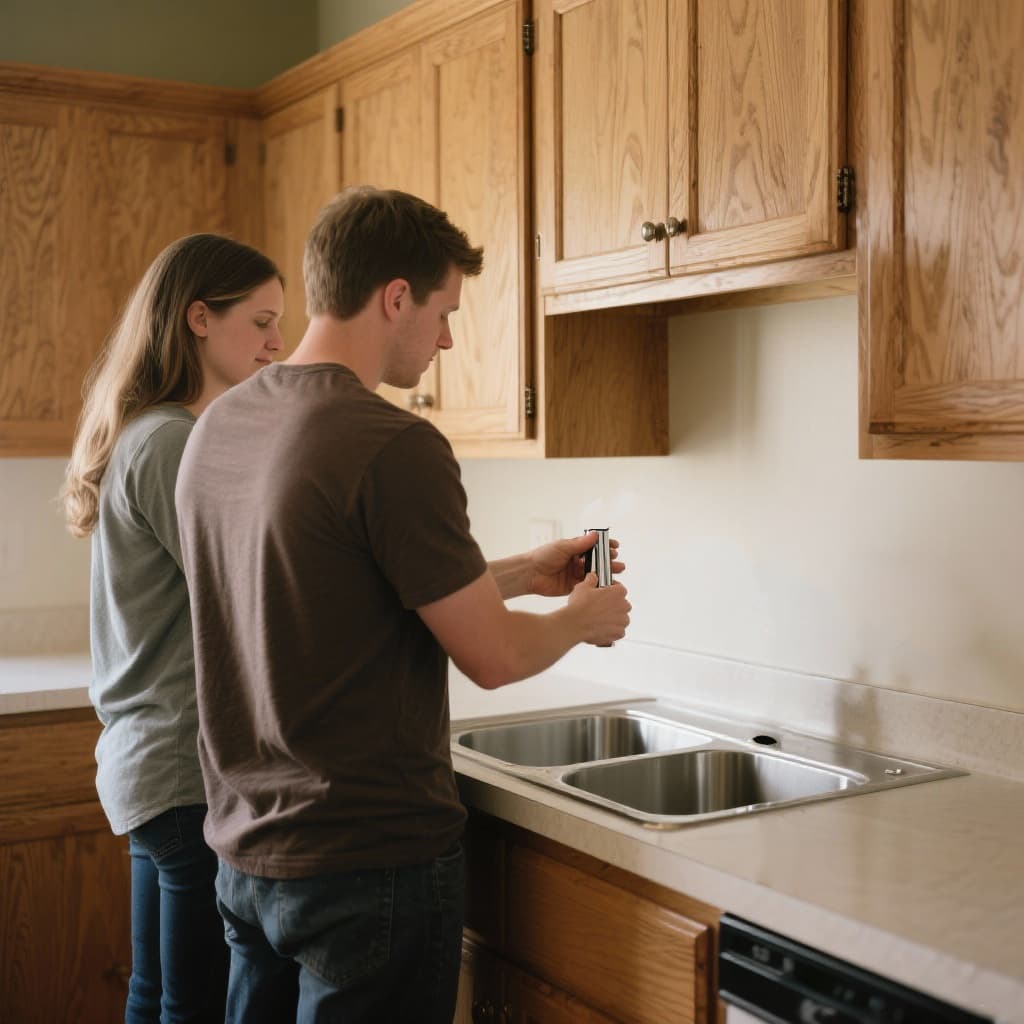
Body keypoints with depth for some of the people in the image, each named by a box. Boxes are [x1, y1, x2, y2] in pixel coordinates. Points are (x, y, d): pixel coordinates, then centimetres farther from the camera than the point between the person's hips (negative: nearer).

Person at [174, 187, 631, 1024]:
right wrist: (584, 618, 5)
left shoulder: (218, 427, 3)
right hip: (372, 861, -7)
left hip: (243, 853, 8)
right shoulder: (394, 446, -23)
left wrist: (522, 573, 16)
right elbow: (493, 657, -16)